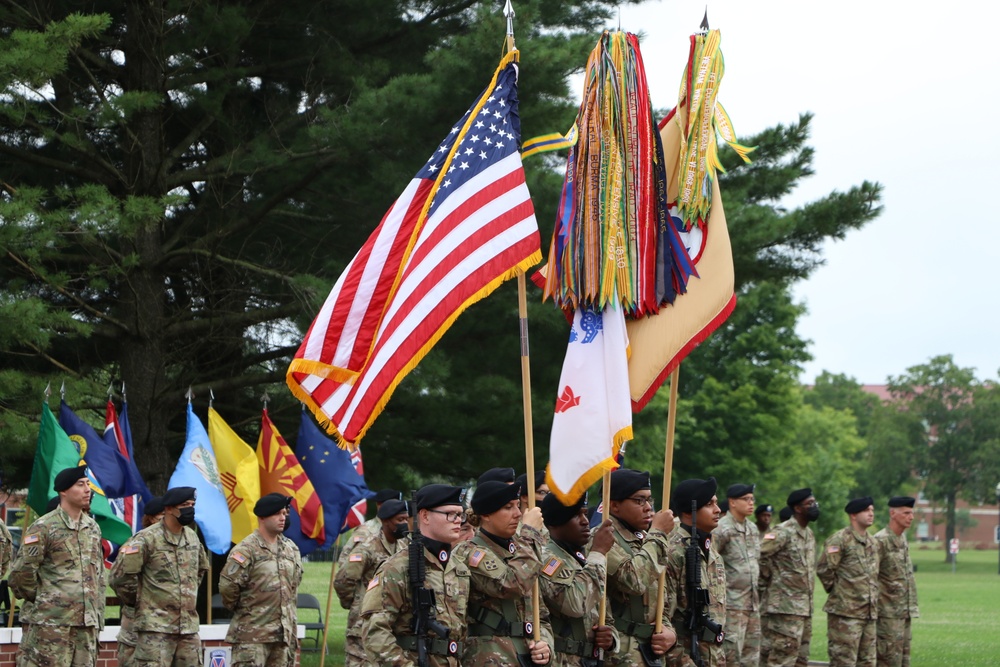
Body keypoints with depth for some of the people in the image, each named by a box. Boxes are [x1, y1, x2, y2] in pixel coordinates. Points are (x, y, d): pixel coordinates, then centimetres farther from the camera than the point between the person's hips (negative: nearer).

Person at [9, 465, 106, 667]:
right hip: (50, 623, -7)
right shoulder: (44, 528, -7)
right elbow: (22, 572, -7)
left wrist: (98, 612, 17)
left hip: (87, 623, 7)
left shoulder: (92, 528, 16)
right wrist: (39, 599, 2)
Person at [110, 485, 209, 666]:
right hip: (156, 628, -7)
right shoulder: (147, 539, -11)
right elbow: (120, 575, -13)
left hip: (189, 627, 7)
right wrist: (138, 601, -2)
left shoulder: (192, 537, 13)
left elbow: (201, 569, 33)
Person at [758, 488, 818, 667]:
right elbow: (757, 555, -21)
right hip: (785, 606, -9)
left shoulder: (809, 533, 15)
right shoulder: (783, 532, -14)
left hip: (805, 608, 9)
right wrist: (768, 581, -8)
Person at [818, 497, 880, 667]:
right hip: (845, 613, -8)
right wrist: (835, 589, -5)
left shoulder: (872, 542, 16)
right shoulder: (840, 539, -11)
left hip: (869, 613, 8)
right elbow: (823, 568, -15)